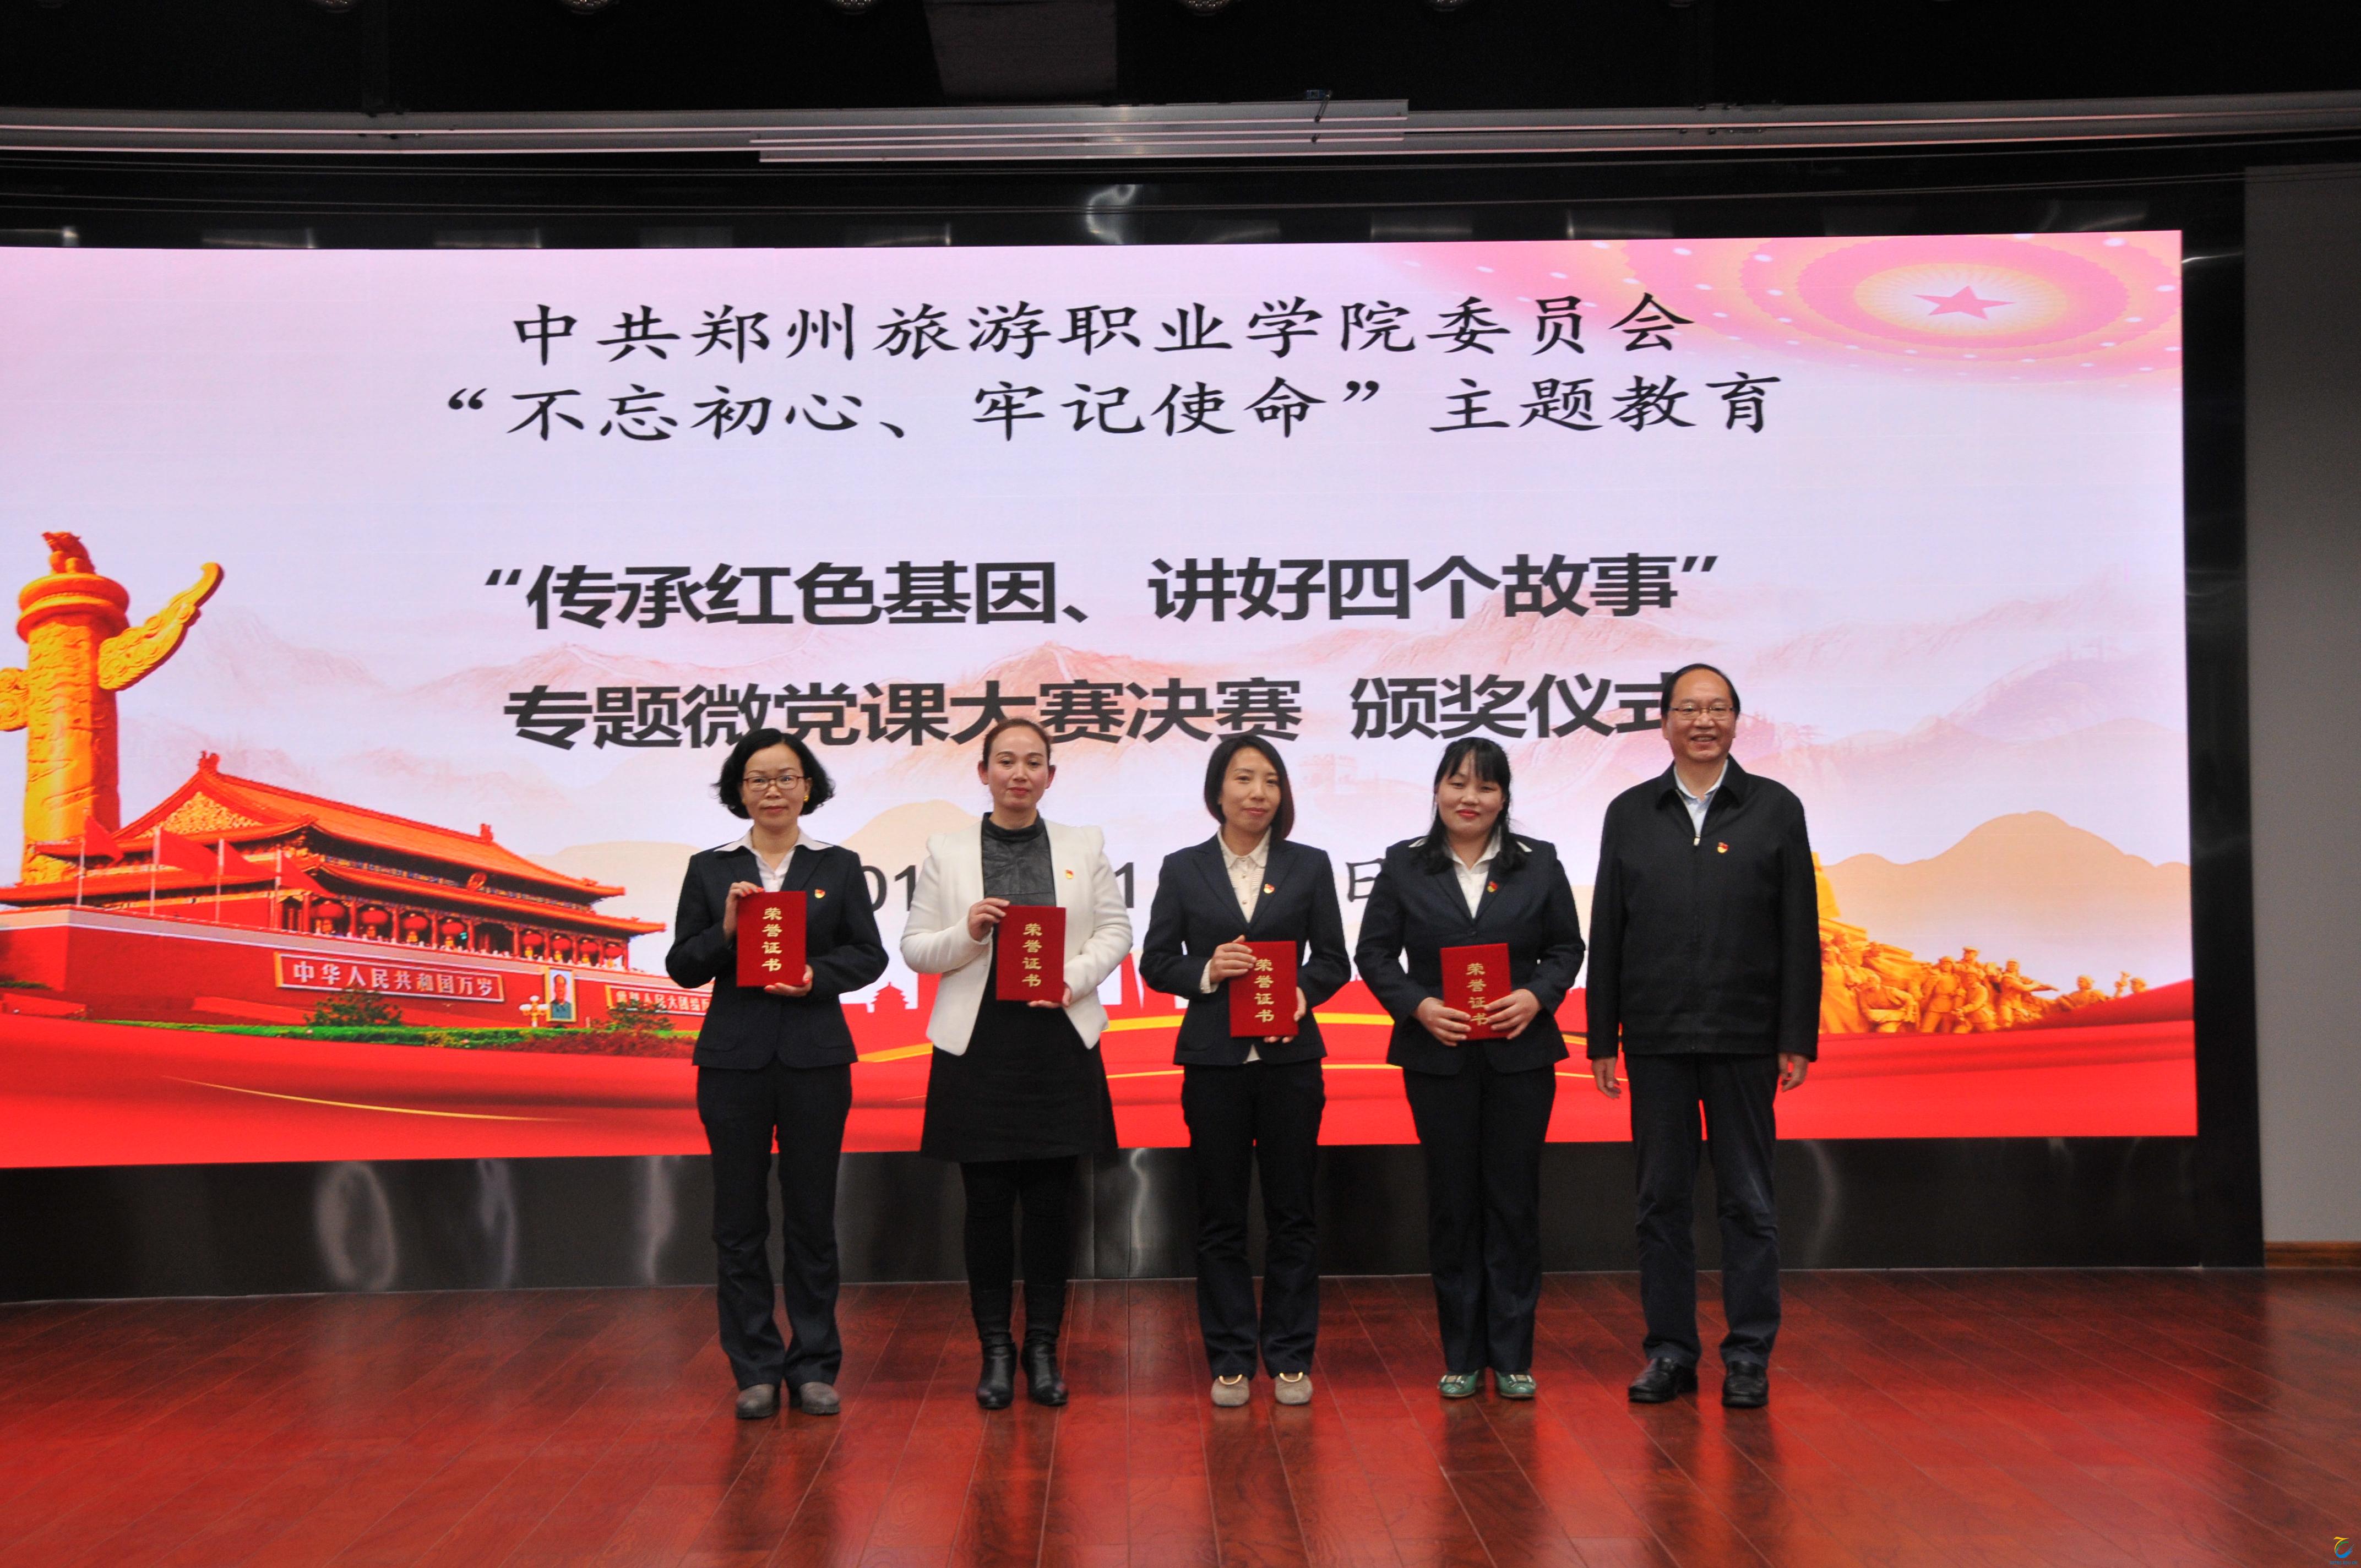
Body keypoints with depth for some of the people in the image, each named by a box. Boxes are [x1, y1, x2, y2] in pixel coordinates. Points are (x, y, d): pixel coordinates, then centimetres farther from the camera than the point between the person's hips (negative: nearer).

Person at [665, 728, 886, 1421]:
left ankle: (813, 1367, 14)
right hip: (734, 1058, 1)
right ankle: (755, 1370, 14)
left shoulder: (839, 867, 7)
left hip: (814, 1058, 0)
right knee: (740, 1220, 4)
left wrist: (817, 974, -14)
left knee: (812, 1217, 3)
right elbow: (682, 967, 5)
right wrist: (725, 931, -12)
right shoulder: (709, 869, 8)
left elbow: (868, 954, 4)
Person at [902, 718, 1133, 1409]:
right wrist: (967, 933, -14)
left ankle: (1043, 1350, 17)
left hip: (1059, 1044, 1)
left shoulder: (1085, 846, 9)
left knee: (1052, 1203, 4)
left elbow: (1115, 931, 7)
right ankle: (996, 1351, 17)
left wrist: (1074, 978, -11)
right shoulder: (946, 851, 7)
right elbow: (916, 949, 5)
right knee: (987, 1205, 3)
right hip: (977, 1046, 0)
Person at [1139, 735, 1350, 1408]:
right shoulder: (1183, 869, 5)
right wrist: (1207, 972, -14)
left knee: (1292, 1211, 5)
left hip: (1290, 1056, 0)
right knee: (1220, 1214, 6)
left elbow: (1334, 959, 6)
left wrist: (1303, 991, -13)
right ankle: (1230, 1360, 16)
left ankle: (1290, 1357, 16)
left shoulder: (1310, 866, 7)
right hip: (1214, 1058, 0)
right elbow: (1156, 962, 4)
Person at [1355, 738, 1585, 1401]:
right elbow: (1374, 954, 3)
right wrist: (1417, 1005, -12)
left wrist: (1536, 996, -11)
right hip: (1438, 1056, 0)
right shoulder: (1404, 865, 4)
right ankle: (1462, 1357, 15)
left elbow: (1567, 948, 8)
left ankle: (1512, 1357, 13)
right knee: (1452, 1202, 5)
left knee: (1514, 1199, 3)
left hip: (1519, 1054, 0)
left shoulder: (1539, 863, 6)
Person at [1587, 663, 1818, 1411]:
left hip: (1745, 1040, -1)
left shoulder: (1776, 809, 3)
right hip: (1655, 1040, 2)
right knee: (1661, 1200, 7)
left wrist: (1798, 1039, -5)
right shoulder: (1630, 813, 8)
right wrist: (1601, 1039, 3)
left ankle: (1749, 1358, 13)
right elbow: (1606, 934, 7)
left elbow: (1800, 933, 1)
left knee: (1749, 1202, 4)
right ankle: (1670, 1351, 16)